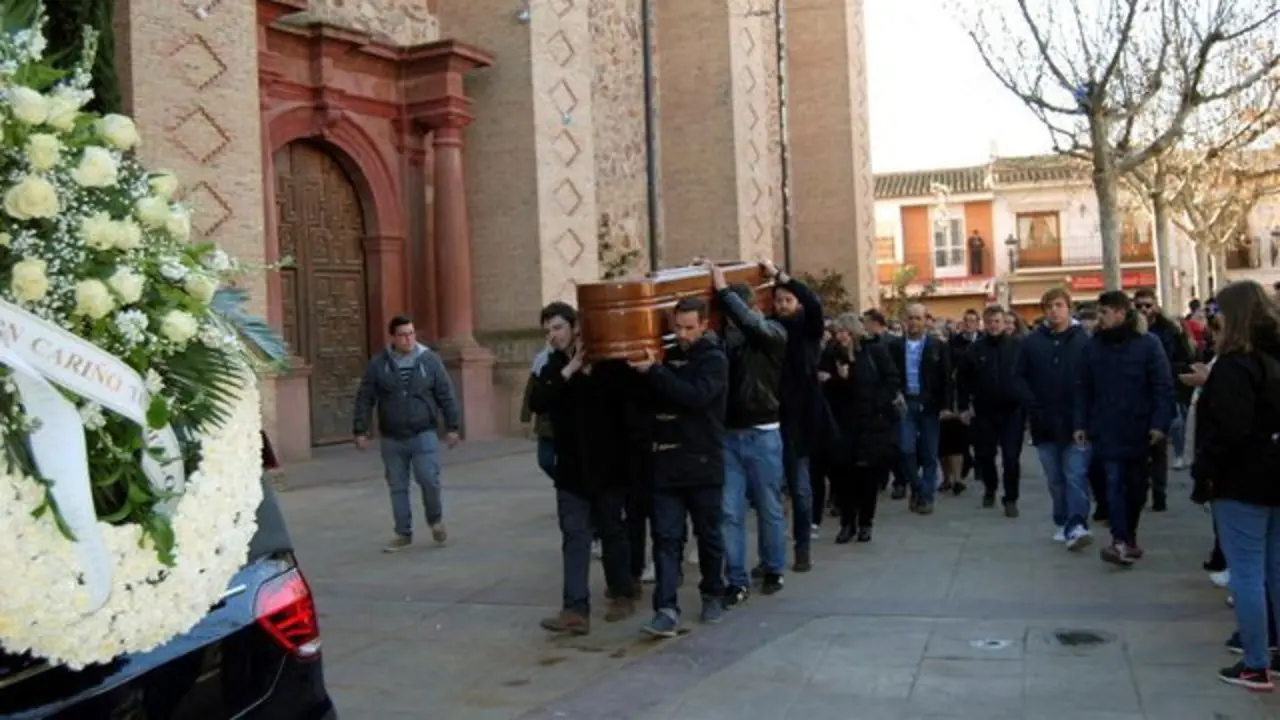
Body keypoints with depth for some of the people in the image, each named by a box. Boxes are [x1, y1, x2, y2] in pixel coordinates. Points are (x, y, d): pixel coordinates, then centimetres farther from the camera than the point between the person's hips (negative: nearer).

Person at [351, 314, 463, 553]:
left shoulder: (430, 360, -2)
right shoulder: (378, 364, 0)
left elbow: (447, 395, 0)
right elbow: (365, 399, 3)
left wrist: (453, 426, -2)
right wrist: (360, 430, 0)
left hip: (423, 435, -2)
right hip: (391, 439, 2)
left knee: (428, 480, -12)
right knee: (397, 488, 8)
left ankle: (435, 520, 15)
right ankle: (403, 534, 20)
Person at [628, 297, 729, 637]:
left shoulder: (714, 360, -5)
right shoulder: (667, 357, 11)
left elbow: (695, 395, -22)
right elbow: (652, 398, 17)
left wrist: (654, 371, -23)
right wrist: (650, 370, 1)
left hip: (704, 463, -4)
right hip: (667, 462, 4)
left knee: (708, 534, 11)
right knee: (666, 537, -3)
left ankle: (713, 594, 30)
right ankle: (666, 609, -6)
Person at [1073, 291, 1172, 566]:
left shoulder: (1148, 344, -4)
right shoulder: (1093, 345, 3)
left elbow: (1163, 387, -7)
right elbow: (1083, 388, 6)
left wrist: (1159, 423, -14)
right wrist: (1080, 423, 2)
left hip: (1139, 430, 0)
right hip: (1106, 430, 0)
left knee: (1136, 487, 11)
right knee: (1115, 484, -7)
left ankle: (1130, 535, 26)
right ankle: (1120, 541, -10)